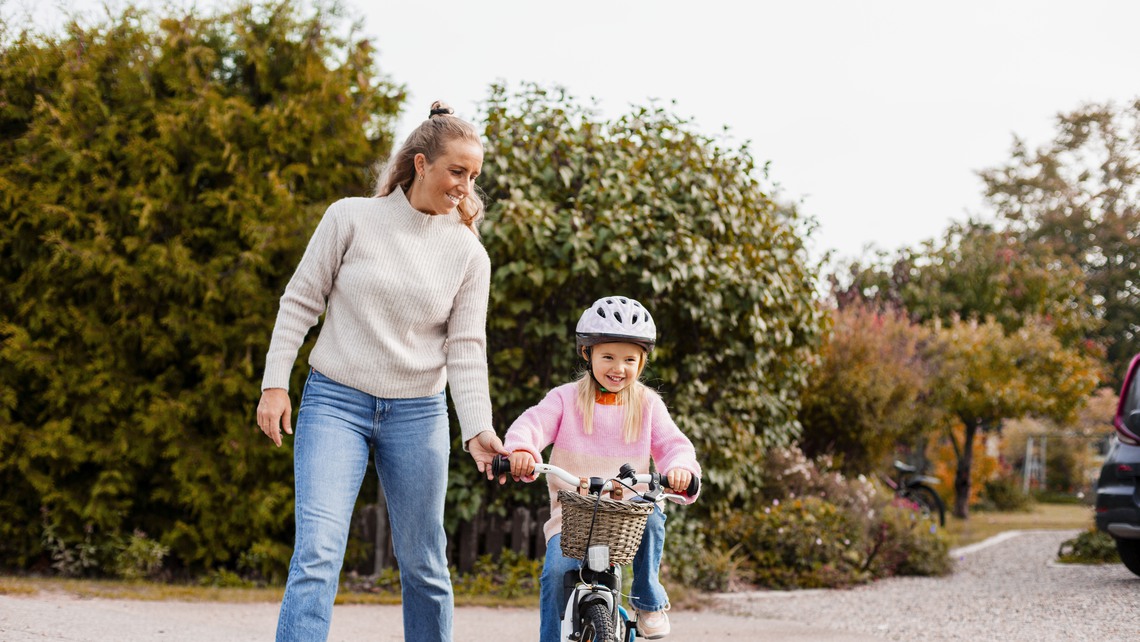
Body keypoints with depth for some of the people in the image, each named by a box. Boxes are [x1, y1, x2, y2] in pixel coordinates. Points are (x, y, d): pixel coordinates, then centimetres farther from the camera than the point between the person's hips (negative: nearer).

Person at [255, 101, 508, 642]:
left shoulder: (469, 254, 2)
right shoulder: (352, 218, -4)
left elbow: (466, 348, -2)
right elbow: (300, 301, 1)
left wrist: (477, 429, -14)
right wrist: (275, 383, -4)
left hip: (417, 415, 2)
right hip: (335, 403, -2)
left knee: (423, 565, 9)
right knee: (317, 554, -14)